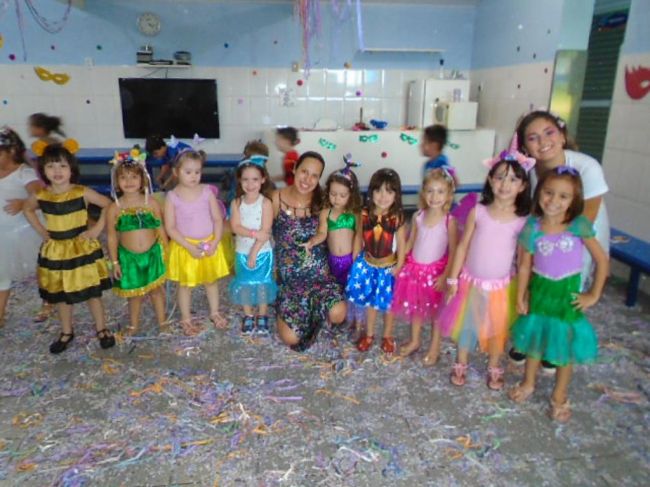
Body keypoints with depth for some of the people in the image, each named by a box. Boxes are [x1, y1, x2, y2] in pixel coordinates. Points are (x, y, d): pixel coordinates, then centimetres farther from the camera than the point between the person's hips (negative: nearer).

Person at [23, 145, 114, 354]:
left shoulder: (82, 193, -15)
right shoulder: (40, 196, -5)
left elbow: (108, 205, -8)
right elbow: (27, 210, 16)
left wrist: (97, 229, -12)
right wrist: (41, 231, 5)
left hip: (82, 249, -3)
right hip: (55, 251, 3)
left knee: (92, 292, 7)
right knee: (61, 295, 15)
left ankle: (102, 329, 23)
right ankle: (66, 332, 33)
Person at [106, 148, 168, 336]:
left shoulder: (151, 202, -7)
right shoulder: (114, 208, -8)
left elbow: (160, 229, -1)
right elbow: (112, 237, -2)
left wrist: (165, 251, -1)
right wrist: (115, 262, -2)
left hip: (152, 254, 0)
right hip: (128, 256, 0)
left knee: (156, 289, 14)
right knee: (134, 292, 16)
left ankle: (162, 322, 32)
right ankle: (133, 324, 37)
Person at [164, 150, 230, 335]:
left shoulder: (207, 191, -7)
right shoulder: (172, 197, -13)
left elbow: (218, 219, -3)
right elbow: (170, 228, -13)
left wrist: (215, 242, -14)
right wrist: (190, 247, -19)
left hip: (209, 245, 2)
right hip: (185, 247, -2)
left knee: (211, 280, 18)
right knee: (185, 284, 12)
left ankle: (215, 313, 37)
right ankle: (186, 319, 30)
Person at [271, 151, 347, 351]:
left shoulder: (321, 200, -7)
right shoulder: (277, 198, -9)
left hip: (319, 273, 1)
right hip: (289, 277, 0)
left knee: (337, 314, -27)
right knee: (291, 338, -12)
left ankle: (313, 311, 12)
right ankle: (282, 309, 23)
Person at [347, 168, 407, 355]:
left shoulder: (397, 217, -19)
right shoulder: (365, 214, -12)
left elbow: (401, 243, -12)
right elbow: (359, 237, -1)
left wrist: (399, 266, -10)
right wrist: (355, 260, 4)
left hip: (388, 267, -2)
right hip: (367, 264, 2)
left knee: (388, 303, 15)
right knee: (369, 301, 19)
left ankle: (387, 336, 38)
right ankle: (369, 334, 40)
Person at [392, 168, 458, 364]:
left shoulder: (449, 221, -16)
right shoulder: (418, 217, -5)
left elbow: (453, 252, -13)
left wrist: (445, 276, -17)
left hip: (436, 271, -4)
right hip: (415, 268, 4)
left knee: (436, 310, 12)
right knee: (415, 308, 19)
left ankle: (434, 348, 29)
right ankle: (415, 340, 39)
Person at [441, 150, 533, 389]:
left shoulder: (524, 220, -10)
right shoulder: (477, 212, -10)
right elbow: (463, 246, -3)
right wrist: (453, 279, -2)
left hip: (502, 286, 0)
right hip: (472, 281, 0)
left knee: (498, 328, 17)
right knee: (467, 325, 15)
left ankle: (494, 368, 40)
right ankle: (461, 365, 37)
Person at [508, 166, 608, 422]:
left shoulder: (578, 225, -19)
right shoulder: (532, 227, -13)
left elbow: (602, 260, -11)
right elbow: (525, 265, -4)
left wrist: (593, 295, -8)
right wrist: (520, 296, -2)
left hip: (567, 294, -1)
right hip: (539, 290, 2)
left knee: (566, 345, 13)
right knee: (535, 339, 19)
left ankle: (559, 396, 34)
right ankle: (528, 384, 42)